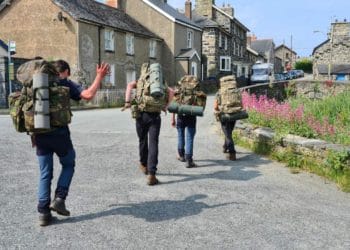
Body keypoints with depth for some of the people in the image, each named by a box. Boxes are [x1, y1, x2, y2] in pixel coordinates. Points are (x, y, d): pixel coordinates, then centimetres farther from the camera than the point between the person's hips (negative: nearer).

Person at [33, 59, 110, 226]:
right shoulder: (66, 84, -2)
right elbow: (88, 95, -17)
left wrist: (33, 133, 18)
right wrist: (99, 76, -6)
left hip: (40, 134, 4)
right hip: (59, 133, -4)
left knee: (45, 173, 12)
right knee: (68, 164, 20)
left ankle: (43, 212, 11)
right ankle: (59, 199, 6)